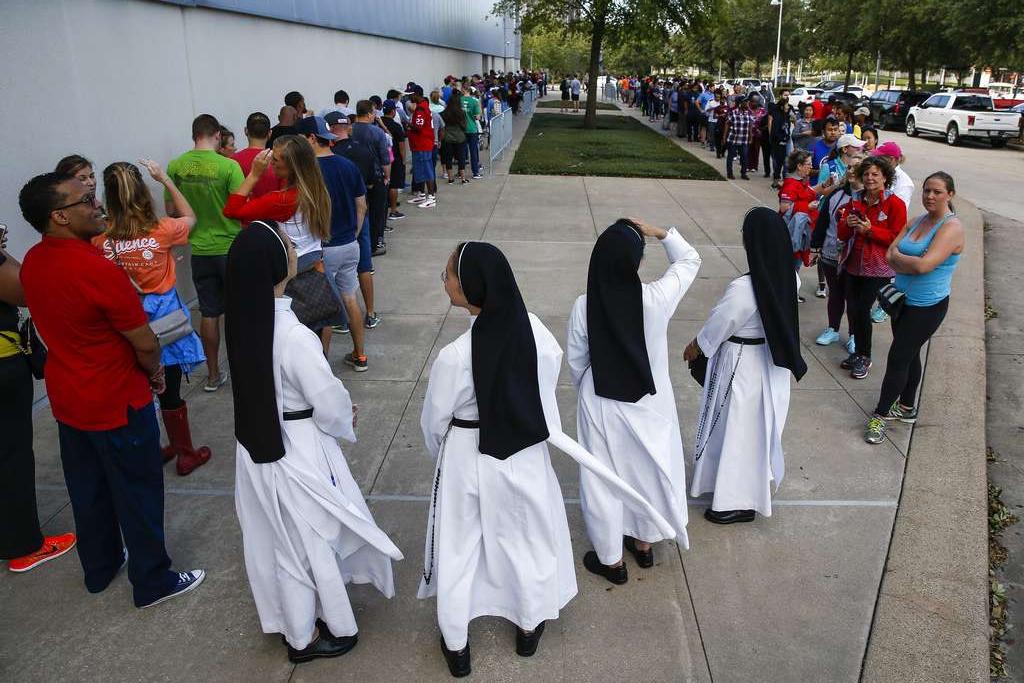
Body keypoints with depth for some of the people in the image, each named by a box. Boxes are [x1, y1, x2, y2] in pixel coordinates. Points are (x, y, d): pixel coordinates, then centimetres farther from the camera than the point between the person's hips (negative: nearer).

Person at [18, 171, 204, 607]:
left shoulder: (32, 263, -3)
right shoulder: (97, 271, -28)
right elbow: (145, 344, -21)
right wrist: (155, 373, 0)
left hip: (67, 399, 8)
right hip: (117, 404, -8)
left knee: (87, 489, 22)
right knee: (137, 494, 8)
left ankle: (99, 568, 40)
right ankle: (153, 582, 22)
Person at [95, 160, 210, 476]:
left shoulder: (100, 238, -13)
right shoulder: (161, 230, -16)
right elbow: (190, 218, 6)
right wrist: (165, 179, 7)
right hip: (163, 315, -2)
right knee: (169, 390, 9)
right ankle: (186, 454, 23)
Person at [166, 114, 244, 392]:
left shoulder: (175, 166, -2)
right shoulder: (228, 166, -15)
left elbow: (171, 210, 5)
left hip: (200, 249, 4)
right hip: (231, 247, -3)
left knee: (209, 313, 12)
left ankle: (213, 375, 21)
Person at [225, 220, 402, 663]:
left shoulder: (242, 319, -7)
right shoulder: (293, 335, -31)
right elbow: (330, 405, -22)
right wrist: (346, 421, 1)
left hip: (257, 443, 7)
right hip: (295, 451, -7)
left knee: (277, 538, 24)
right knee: (311, 538, 16)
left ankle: (293, 619, 47)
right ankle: (306, 635, 37)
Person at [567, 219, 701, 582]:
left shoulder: (584, 306, -20)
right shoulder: (657, 298, -21)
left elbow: (575, 360, -5)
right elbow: (690, 259, -1)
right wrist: (660, 233, -3)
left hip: (601, 403, -1)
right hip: (650, 401, 1)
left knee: (604, 478, 16)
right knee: (648, 469, 24)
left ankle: (610, 559, 32)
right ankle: (644, 543, 44)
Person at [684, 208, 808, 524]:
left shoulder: (743, 288, -32)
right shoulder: (787, 278, -8)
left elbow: (719, 325, -18)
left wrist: (696, 347, 2)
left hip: (741, 365, -8)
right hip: (771, 362, 8)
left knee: (737, 428, 9)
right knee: (758, 423, 26)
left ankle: (738, 501, 23)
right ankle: (760, 477, 48)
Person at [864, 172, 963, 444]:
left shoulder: (951, 227, -17)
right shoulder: (917, 222, 6)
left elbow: (924, 264, -28)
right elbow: (890, 255, -1)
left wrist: (898, 256, -11)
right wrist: (911, 263, -18)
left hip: (927, 307, -7)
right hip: (903, 300, 7)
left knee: (898, 357, -5)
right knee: (909, 355, 18)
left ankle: (880, 415, 5)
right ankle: (907, 407, 33)